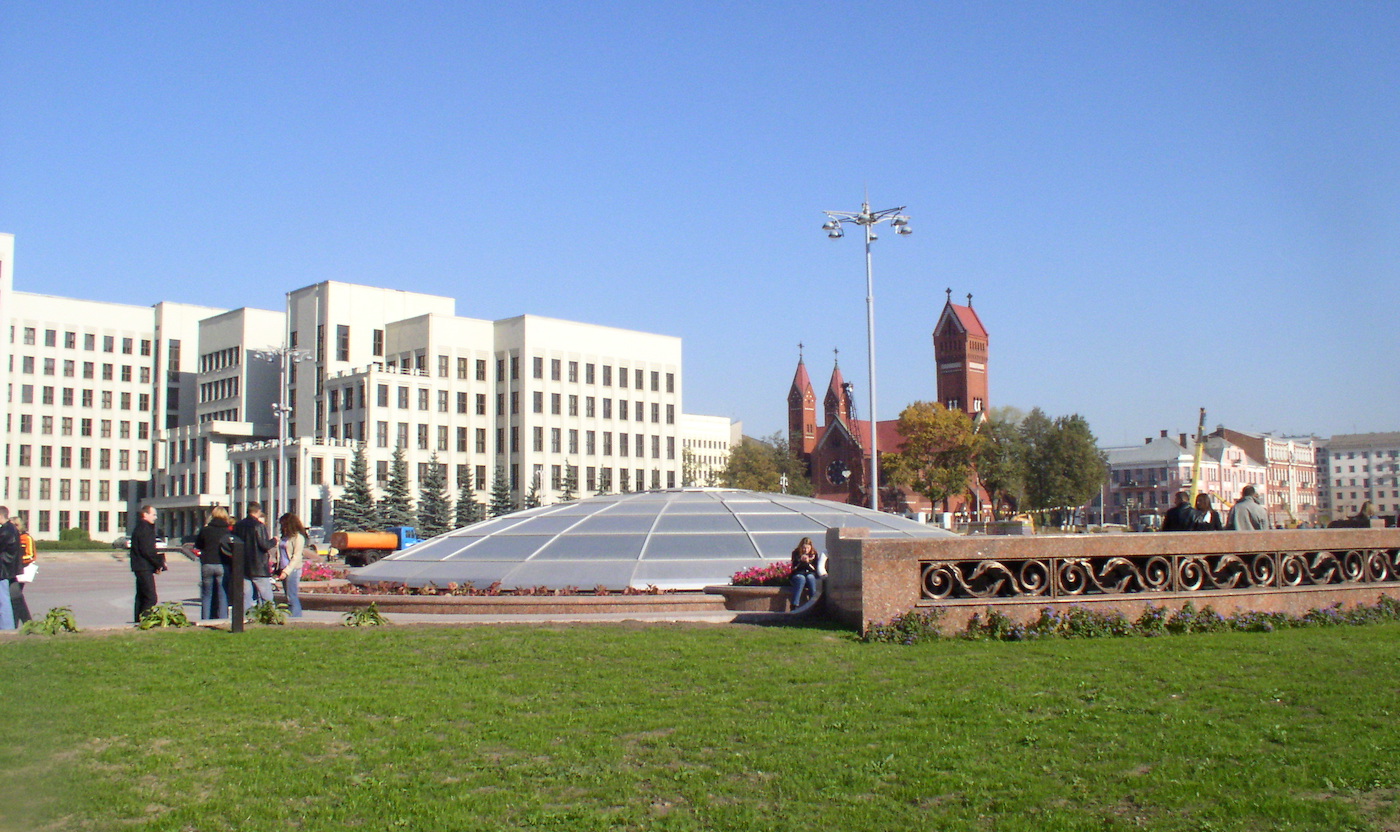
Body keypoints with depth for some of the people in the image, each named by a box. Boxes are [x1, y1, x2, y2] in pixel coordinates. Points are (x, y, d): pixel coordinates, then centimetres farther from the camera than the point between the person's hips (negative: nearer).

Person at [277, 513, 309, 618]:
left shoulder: (298, 537, -7)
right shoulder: (285, 536, 18)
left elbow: (296, 557, -12)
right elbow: (280, 554, 20)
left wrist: (286, 571, -17)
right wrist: (278, 569, 8)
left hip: (293, 570, -8)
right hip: (284, 570, 8)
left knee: (292, 598, -9)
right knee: (289, 597, 7)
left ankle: (296, 618, -9)